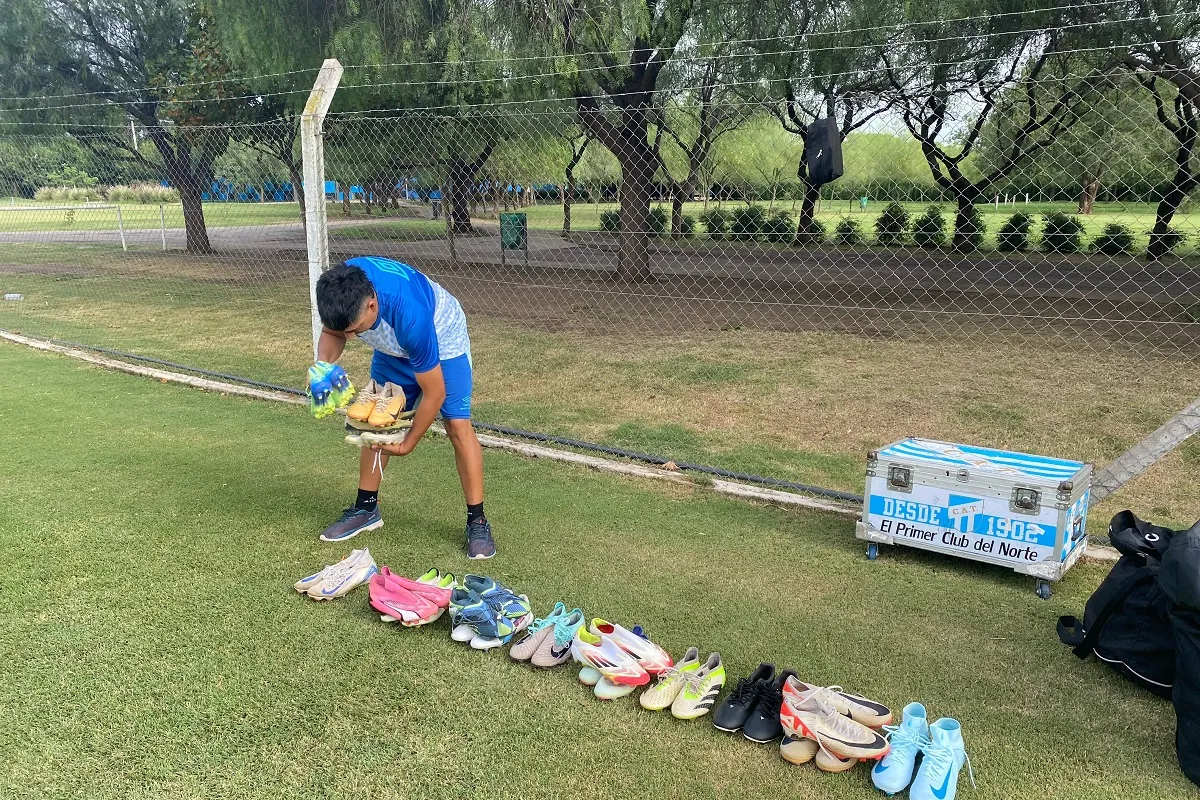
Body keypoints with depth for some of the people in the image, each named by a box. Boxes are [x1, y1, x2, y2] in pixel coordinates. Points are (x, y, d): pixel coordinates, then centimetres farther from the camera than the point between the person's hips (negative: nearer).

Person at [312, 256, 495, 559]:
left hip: (441, 338, -6)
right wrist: (322, 366, -28)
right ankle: (366, 508, 21)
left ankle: (477, 521, -5)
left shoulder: (410, 315, -45)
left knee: (458, 425, -15)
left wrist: (408, 443, -19)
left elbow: (434, 392, -32)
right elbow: (332, 331, -6)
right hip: (393, 346, 6)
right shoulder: (340, 287, -30)